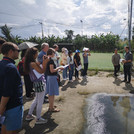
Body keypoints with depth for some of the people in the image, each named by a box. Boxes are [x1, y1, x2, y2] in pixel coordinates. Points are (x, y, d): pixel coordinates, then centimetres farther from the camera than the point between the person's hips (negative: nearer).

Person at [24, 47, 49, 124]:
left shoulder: (32, 63, 8)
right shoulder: (33, 64, -21)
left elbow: (40, 69, 10)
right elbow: (42, 71, -19)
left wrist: (43, 62, 6)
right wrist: (45, 63, -18)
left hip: (38, 83, 10)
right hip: (40, 83, -10)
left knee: (36, 100, 23)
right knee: (40, 101, 4)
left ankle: (29, 115, 34)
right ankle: (38, 119, 18)